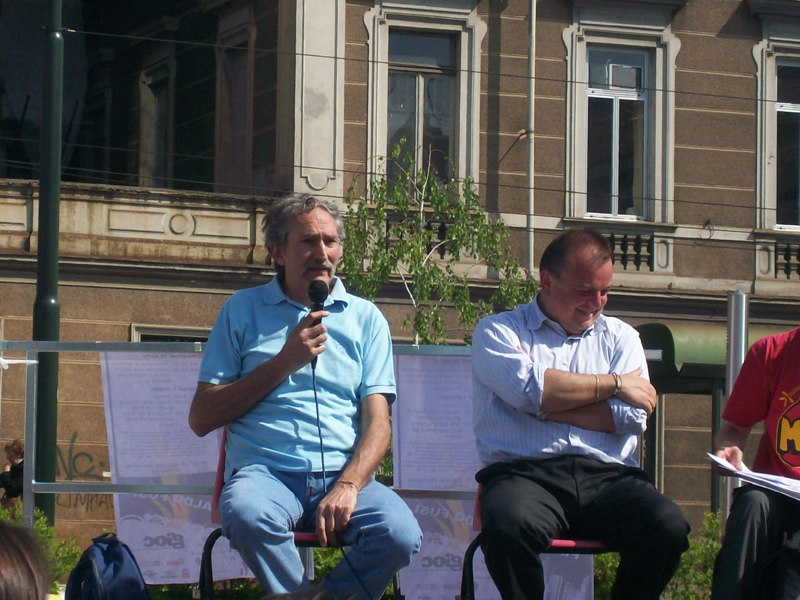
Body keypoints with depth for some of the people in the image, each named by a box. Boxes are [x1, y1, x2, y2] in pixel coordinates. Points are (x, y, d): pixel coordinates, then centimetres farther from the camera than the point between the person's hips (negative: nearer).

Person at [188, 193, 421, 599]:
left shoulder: (365, 318, 16)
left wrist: (348, 486, -14)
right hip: (266, 472, -1)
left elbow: (377, 422, 6)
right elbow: (201, 420, 6)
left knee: (400, 534, -31)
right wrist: (285, 362, -2)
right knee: (246, 515, -38)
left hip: (344, 475, 1)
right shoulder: (243, 311, 13)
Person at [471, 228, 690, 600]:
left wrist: (545, 403, -1)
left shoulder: (619, 337, 23)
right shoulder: (499, 331, 13)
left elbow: (631, 416, 5)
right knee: (509, 525, -38)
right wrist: (612, 384, 3)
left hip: (606, 476, 3)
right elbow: (528, 386, -9)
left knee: (669, 527, -28)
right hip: (524, 473, -3)